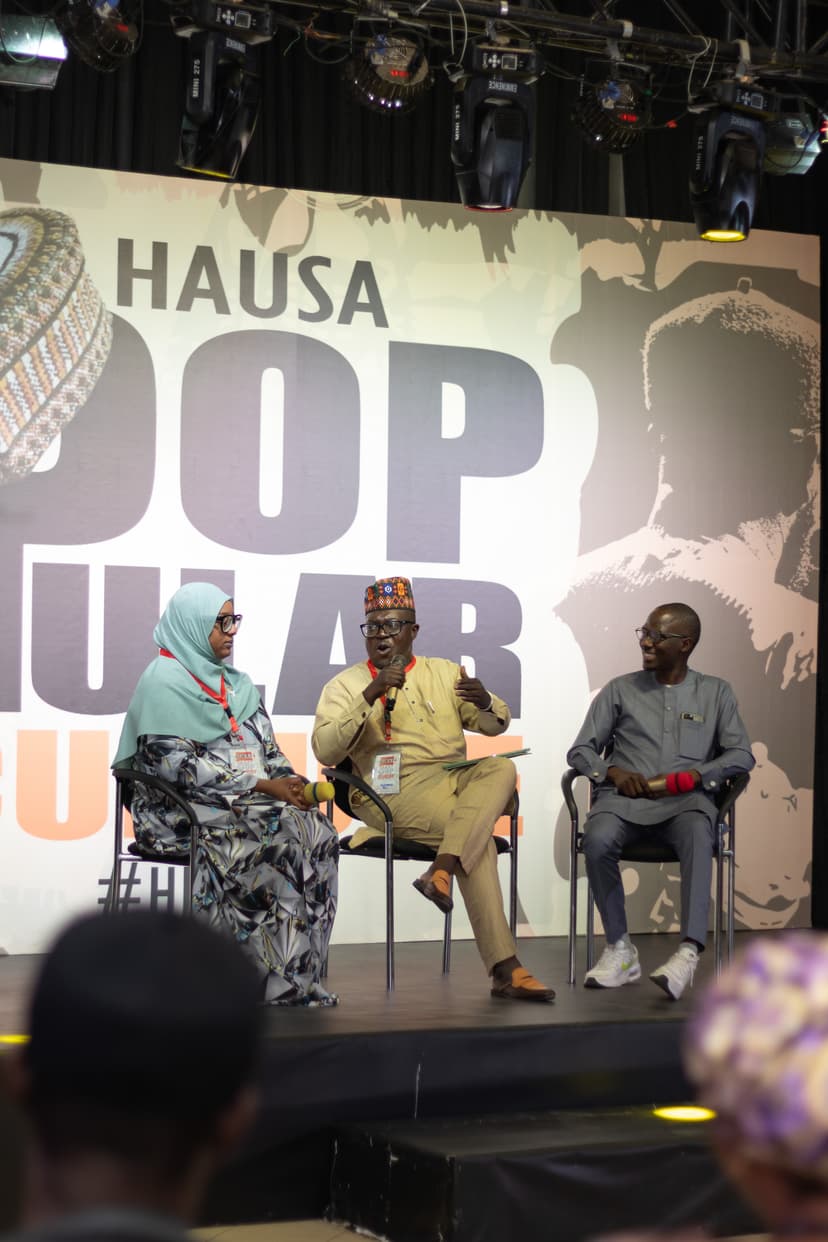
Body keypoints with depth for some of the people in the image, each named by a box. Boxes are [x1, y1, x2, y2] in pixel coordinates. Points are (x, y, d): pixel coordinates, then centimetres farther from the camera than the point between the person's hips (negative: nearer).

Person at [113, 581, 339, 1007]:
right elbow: (177, 763, -14)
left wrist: (290, 782, -4)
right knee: (279, 834, -32)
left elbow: (268, 748, 19)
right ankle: (280, 982, -29)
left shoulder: (236, 682, 22)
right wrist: (260, 786, -17)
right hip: (183, 808, -6)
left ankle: (301, 977, -26)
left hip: (249, 801, 7)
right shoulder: (164, 680, -3)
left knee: (318, 830, -24)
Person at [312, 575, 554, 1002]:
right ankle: (503, 969, -31)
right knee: (479, 837, -29)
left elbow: (495, 724, 16)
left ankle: (442, 869, -40)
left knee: (501, 768, -29)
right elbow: (325, 752, -7)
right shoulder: (346, 686, 9)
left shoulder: (444, 673, 20)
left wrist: (483, 701, -10)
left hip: (458, 780, 4)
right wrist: (370, 695, -17)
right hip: (395, 792, -4)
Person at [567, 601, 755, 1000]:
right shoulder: (620, 690, 18)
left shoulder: (715, 693, 17)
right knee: (597, 839, -35)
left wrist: (690, 777, -9)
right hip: (625, 799, 1)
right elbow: (580, 750, 16)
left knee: (698, 835, -39)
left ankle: (689, 952, -48)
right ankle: (620, 948, -21)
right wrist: (612, 771, -7)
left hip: (685, 801, -1)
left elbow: (741, 755, 8)